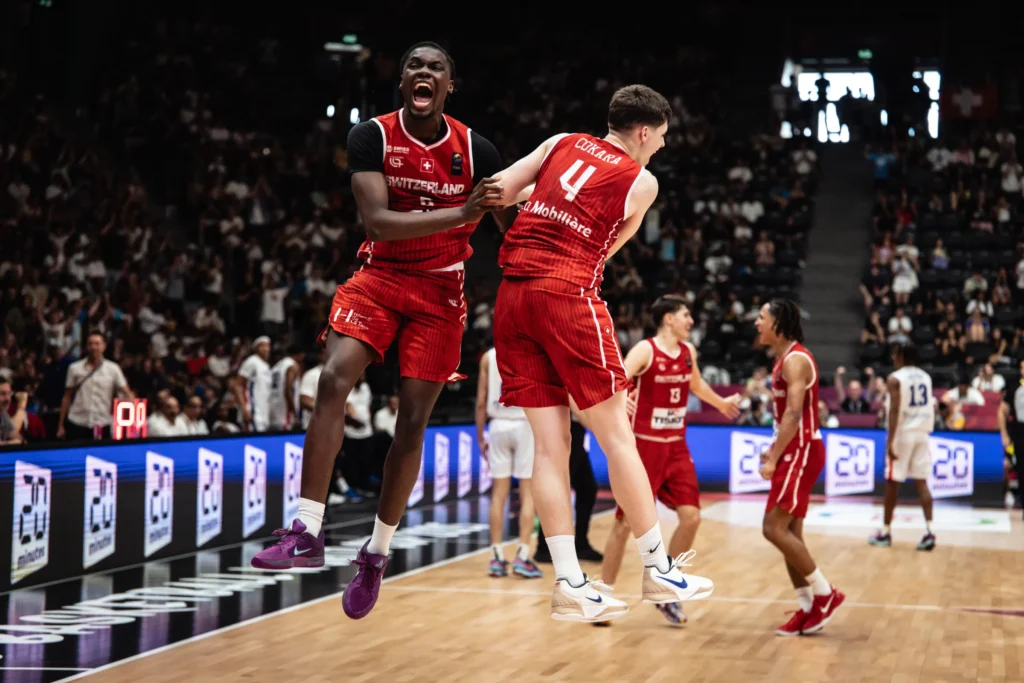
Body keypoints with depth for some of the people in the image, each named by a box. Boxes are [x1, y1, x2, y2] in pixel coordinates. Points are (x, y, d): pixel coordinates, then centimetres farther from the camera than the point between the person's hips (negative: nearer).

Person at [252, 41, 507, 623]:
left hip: (440, 290, 1)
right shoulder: (372, 137, -10)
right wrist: (462, 213, -33)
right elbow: (377, 221, -23)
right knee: (334, 379, -22)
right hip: (380, 275, 0)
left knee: (413, 421, -2)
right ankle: (308, 533, -22)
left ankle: (377, 553, 12)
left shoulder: (475, 150, -7)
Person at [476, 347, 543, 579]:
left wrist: (480, 437, 12)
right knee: (528, 494, 1)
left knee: (498, 494, 6)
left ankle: (497, 558, 4)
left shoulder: (488, 357, 5)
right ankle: (522, 556, -5)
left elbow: (481, 402, 4)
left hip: (498, 425, 3)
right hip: (526, 425, -3)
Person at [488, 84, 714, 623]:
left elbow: (497, 192, 9)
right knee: (616, 437, 4)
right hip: (568, 295, -5)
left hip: (512, 293, 5)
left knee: (550, 443, 5)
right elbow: (609, 245, 10)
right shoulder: (641, 182, 4)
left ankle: (570, 585, 3)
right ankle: (658, 569, 11)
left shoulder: (562, 143, 15)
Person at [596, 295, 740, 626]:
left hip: (676, 447, 6)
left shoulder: (688, 351, 7)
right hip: (644, 447, -6)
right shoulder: (644, 350, -14)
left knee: (691, 517, -2)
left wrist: (721, 404, 44)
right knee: (626, 523, -2)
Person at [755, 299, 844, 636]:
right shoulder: (784, 358, 15)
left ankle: (824, 593, -4)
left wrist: (774, 459, -23)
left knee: (774, 528, -12)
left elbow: (794, 415, -23)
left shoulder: (795, 359, -16)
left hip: (801, 451, -10)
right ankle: (808, 609, 14)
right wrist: (774, 450, 17)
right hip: (795, 451, 10)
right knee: (789, 532, 10)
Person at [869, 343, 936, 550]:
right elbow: (929, 407, 16)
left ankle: (885, 533, 12)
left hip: (902, 434, -5)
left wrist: (890, 441, -20)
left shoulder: (895, 379, -11)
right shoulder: (925, 377, 10)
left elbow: (894, 410, -18)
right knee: (921, 482, 4)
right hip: (922, 433, 6)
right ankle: (929, 532, -9)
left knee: (892, 482, 4)